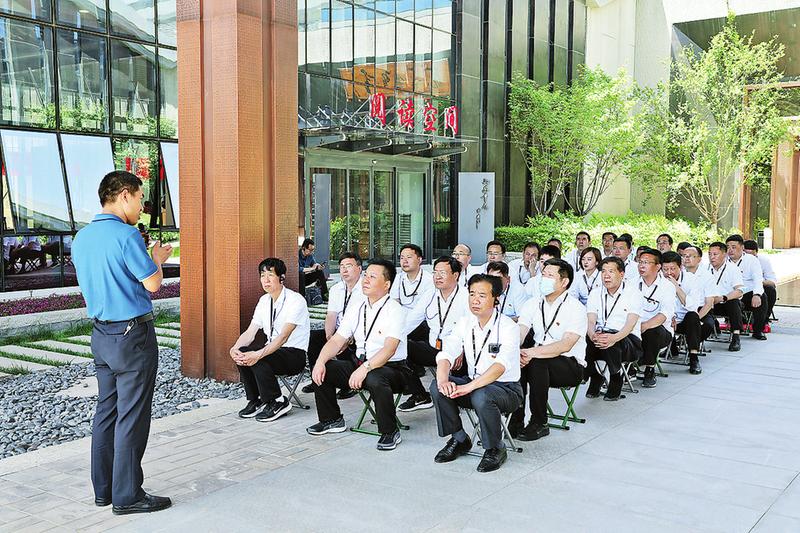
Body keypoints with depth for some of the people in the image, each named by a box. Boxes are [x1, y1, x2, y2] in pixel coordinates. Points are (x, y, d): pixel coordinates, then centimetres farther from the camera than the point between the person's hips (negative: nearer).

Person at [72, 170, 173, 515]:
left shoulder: (81, 238, 9)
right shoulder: (126, 235, -17)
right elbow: (153, 283, -14)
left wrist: (149, 259, 23)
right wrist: (157, 260, 6)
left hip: (101, 334, 9)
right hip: (133, 335, -8)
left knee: (106, 410, 15)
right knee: (132, 416, -2)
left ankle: (103, 488, 22)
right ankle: (127, 496, 5)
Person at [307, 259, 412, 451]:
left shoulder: (395, 310, -14)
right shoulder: (356, 309, 8)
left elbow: (389, 349, -26)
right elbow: (337, 340, 5)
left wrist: (365, 369, -39)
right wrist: (320, 361, -13)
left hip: (392, 368, -7)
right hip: (360, 363, 7)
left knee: (374, 379, -38)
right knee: (322, 370, -7)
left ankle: (390, 432, -16)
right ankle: (332, 420, 14)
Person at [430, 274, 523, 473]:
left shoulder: (508, 327, -17)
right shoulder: (465, 323, 1)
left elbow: (501, 365, -33)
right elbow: (446, 354, -9)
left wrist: (469, 387, -45)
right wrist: (443, 380, -31)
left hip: (506, 388, -5)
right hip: (473, 383, 6)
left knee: (481, 396, -37)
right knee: (437, 387, -19)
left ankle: (495, 449, -10)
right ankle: (459, 439, 1)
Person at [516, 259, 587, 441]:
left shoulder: (576, 308, -10)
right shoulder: (533, 304, 8)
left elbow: (565, 345, -24)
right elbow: (517, 335, -4)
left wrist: (531, 353, -36)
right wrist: (517, 353, -29)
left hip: (570, 366, -5)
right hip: (539, 363, 5)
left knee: (536, 362, -34)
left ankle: (540, 424, -22)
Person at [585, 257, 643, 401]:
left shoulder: (633, 293, -1)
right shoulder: (596, 294, 12)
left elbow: (631, 323, -15)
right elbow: (590, 321, -2)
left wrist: (614, 338, -36)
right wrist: (593, 335, -28)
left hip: (628, 339, -3)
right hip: (601, 335, 4)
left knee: (611, 344, -39)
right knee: (582, 339, -31)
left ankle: (616, 380, -11)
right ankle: (595, 377, -5)